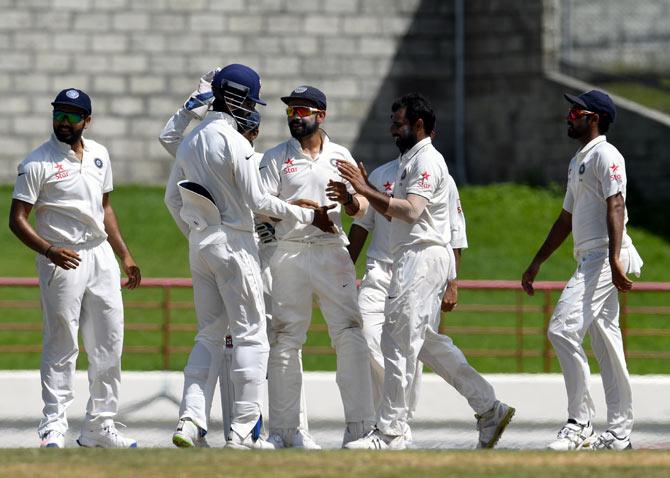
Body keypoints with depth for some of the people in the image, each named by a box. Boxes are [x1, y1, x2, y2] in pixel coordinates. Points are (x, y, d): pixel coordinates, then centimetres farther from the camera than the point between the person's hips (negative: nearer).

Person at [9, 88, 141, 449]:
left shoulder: (98, 155, 11)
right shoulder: (38, 163, -9)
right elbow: (17, 219, -11)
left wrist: (125, 255, 16)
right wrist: (49, 250, -26)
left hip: (101, 254, 6)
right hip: (62, 259, -6)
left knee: (108, 344, 7)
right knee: (61, 347, -7)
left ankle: (100, 426, 15)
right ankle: (53, 429, -4)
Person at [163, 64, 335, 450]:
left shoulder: (192, 140, 10)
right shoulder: (233, 141, -15)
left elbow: (172, 197, 16)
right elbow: (257, 201, -15)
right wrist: (308, 216, -6)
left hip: (200, 243, 8)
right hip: (234, 242, -8)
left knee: (210, 334, 12)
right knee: (251, 335, -2)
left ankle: (191, 420, -1)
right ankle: (244, 431, -6)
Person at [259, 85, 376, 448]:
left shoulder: (340, 156, 12)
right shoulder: (276, 158, 7)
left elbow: (359, 209, 10)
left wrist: (352, 197, -13)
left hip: (333, 252, 1)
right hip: (290, 252, -1)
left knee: (349, 335, -7)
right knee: (285, 340, -1)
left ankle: (359, 425, -8)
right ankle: (284, 429, 4)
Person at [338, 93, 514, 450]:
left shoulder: (427, 160, -11)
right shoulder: (409, 160, 21)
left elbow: (410, 210, -23)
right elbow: (397, 213, 25)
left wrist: (366, 191, -22)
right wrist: (366, 191, 13)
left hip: (424, 256, -11)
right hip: (411, 259, 11)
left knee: (399, 343, -10)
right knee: (427, 342, 13)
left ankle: (390, 433, -10)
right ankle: (489, 408, 14)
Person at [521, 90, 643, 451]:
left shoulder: (605, 155, -8)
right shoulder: (578, 161, 23)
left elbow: (615, 207, -19)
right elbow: (566, 218, 29)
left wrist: (614, 260, -31)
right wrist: (537, 263, 28)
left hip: (605, 257, -10)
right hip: (589, 260, 10)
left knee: (563, 329, -19)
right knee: (605, 345, 9)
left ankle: (580, 424, -18)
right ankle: (619, 432, 10)